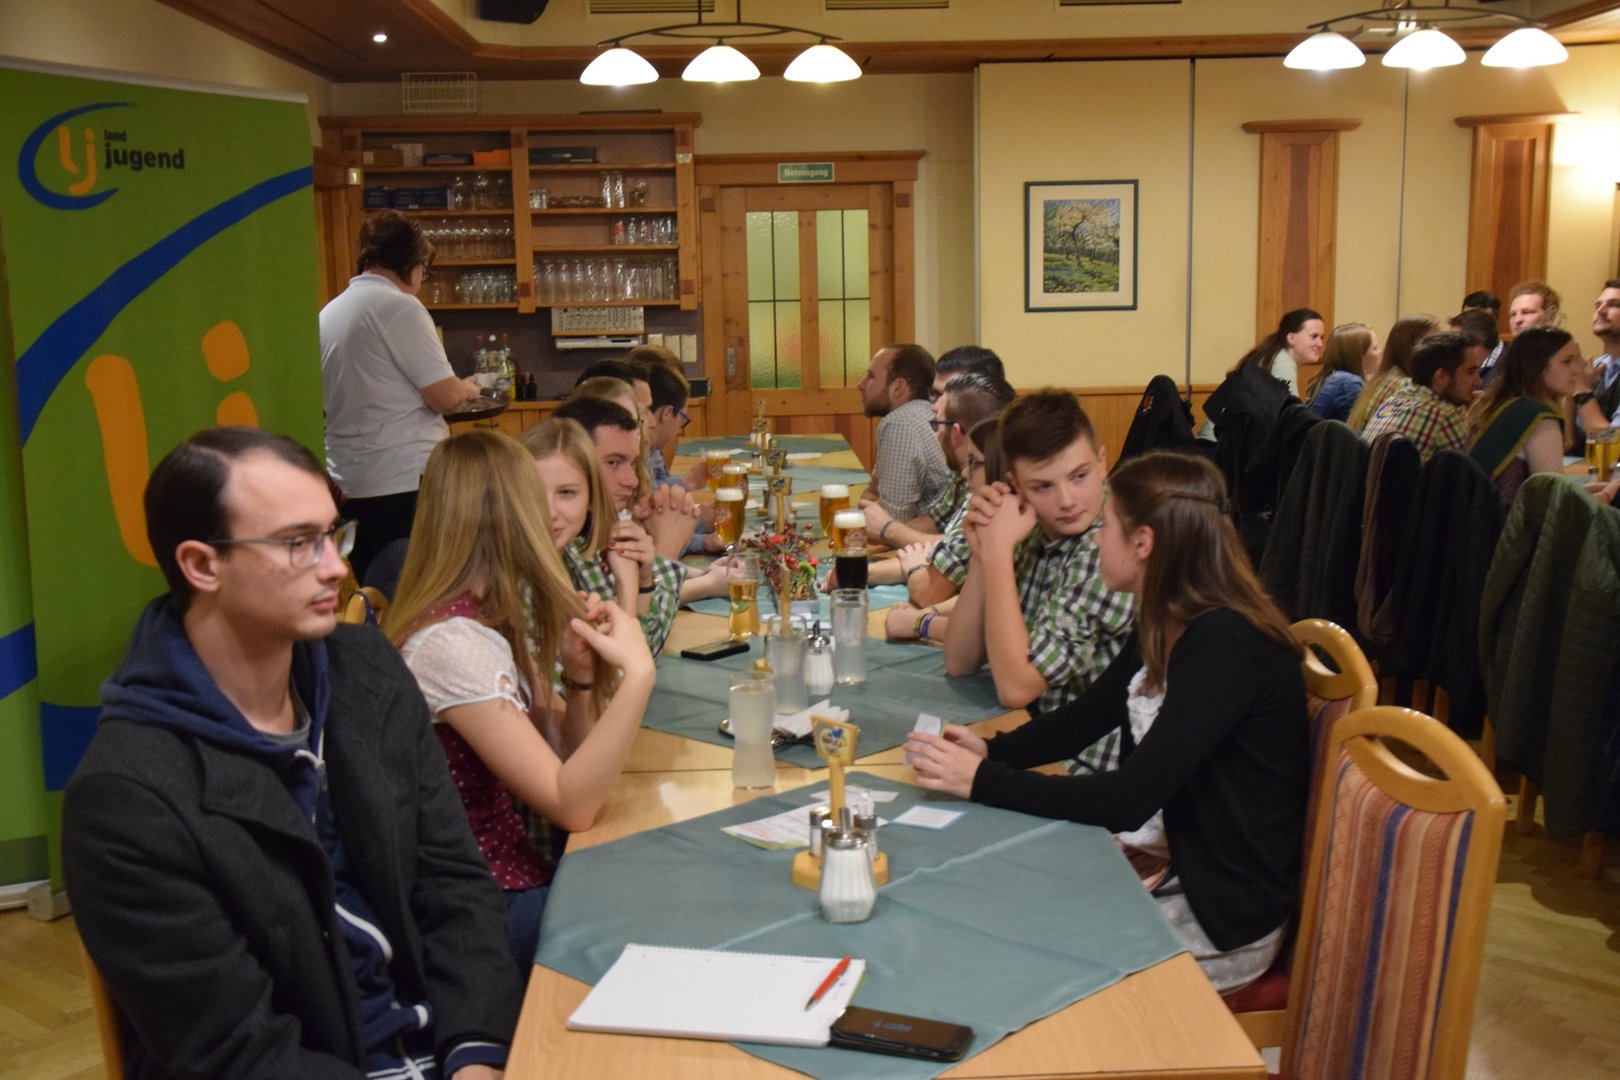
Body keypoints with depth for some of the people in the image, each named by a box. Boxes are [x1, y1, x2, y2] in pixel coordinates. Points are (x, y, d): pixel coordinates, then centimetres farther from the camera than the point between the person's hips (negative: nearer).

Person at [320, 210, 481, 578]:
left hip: (348, 484, 8)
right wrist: (468, 390, 7)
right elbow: (445, 396, -14)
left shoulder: (329, 313, 13)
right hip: (405, 483, -8)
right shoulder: (399, 306, -11)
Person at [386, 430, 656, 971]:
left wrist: (579, 676, -8)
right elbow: (571, 805, -24)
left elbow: (568, 761, 9)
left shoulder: (491, 620, 6)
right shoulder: (452, 642, -23)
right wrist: (635, 675, -28)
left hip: (514, 870, 9)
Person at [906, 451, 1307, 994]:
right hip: (1169, 857, 8)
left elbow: (1130, 800, -30)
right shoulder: (1168, 626, 3)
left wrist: (983, 781, -26)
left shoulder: (1227, 645, -26)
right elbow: (1084, 718, 11)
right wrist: (991, 750, -7)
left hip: (1224, 914, -8)